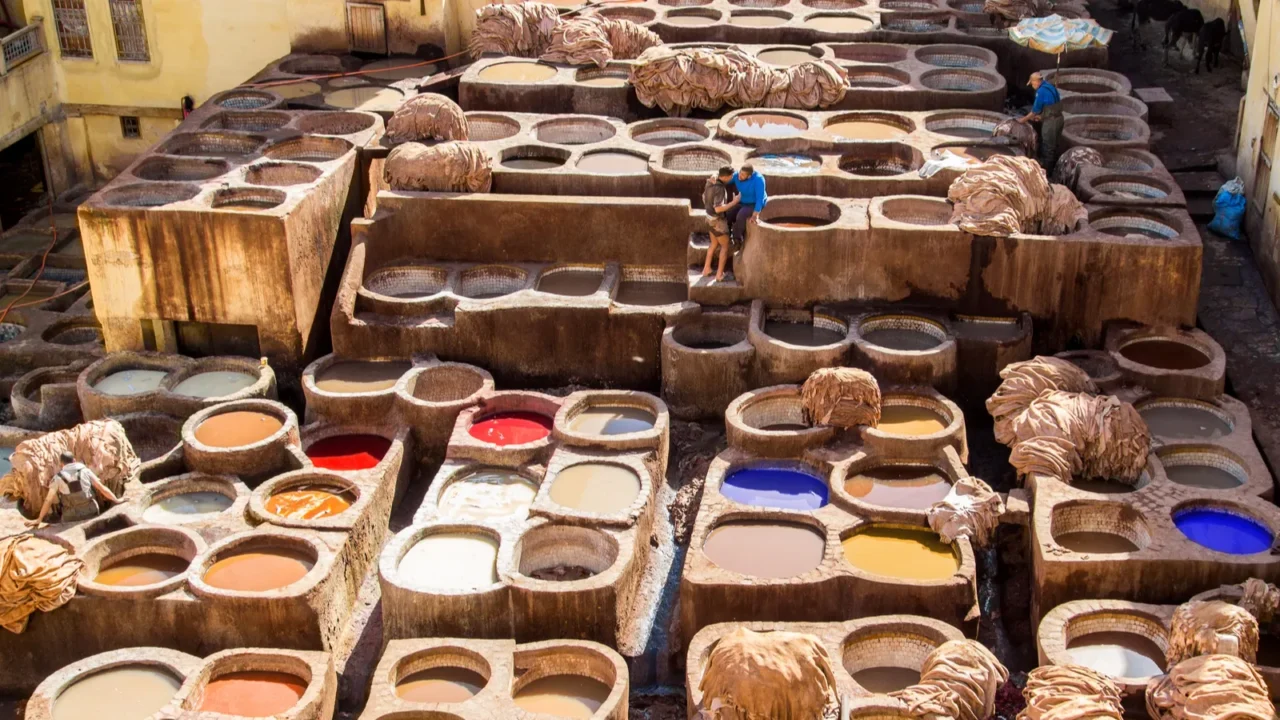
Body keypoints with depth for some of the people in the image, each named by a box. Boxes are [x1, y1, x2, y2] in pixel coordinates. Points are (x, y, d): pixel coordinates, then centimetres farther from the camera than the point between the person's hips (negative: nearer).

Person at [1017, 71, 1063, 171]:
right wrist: (1041, 116, 21)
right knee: (1054, 145, 20)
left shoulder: (1041, 91, -17)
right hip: (1058, 118, 9)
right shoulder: (1050, 86, 10)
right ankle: (1054, 166, 30)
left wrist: (1024, 119, 0)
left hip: (1051, 121, -9)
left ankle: (1047, 169, 11)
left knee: (1048, 147, 3)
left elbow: (1036, 109, -13)